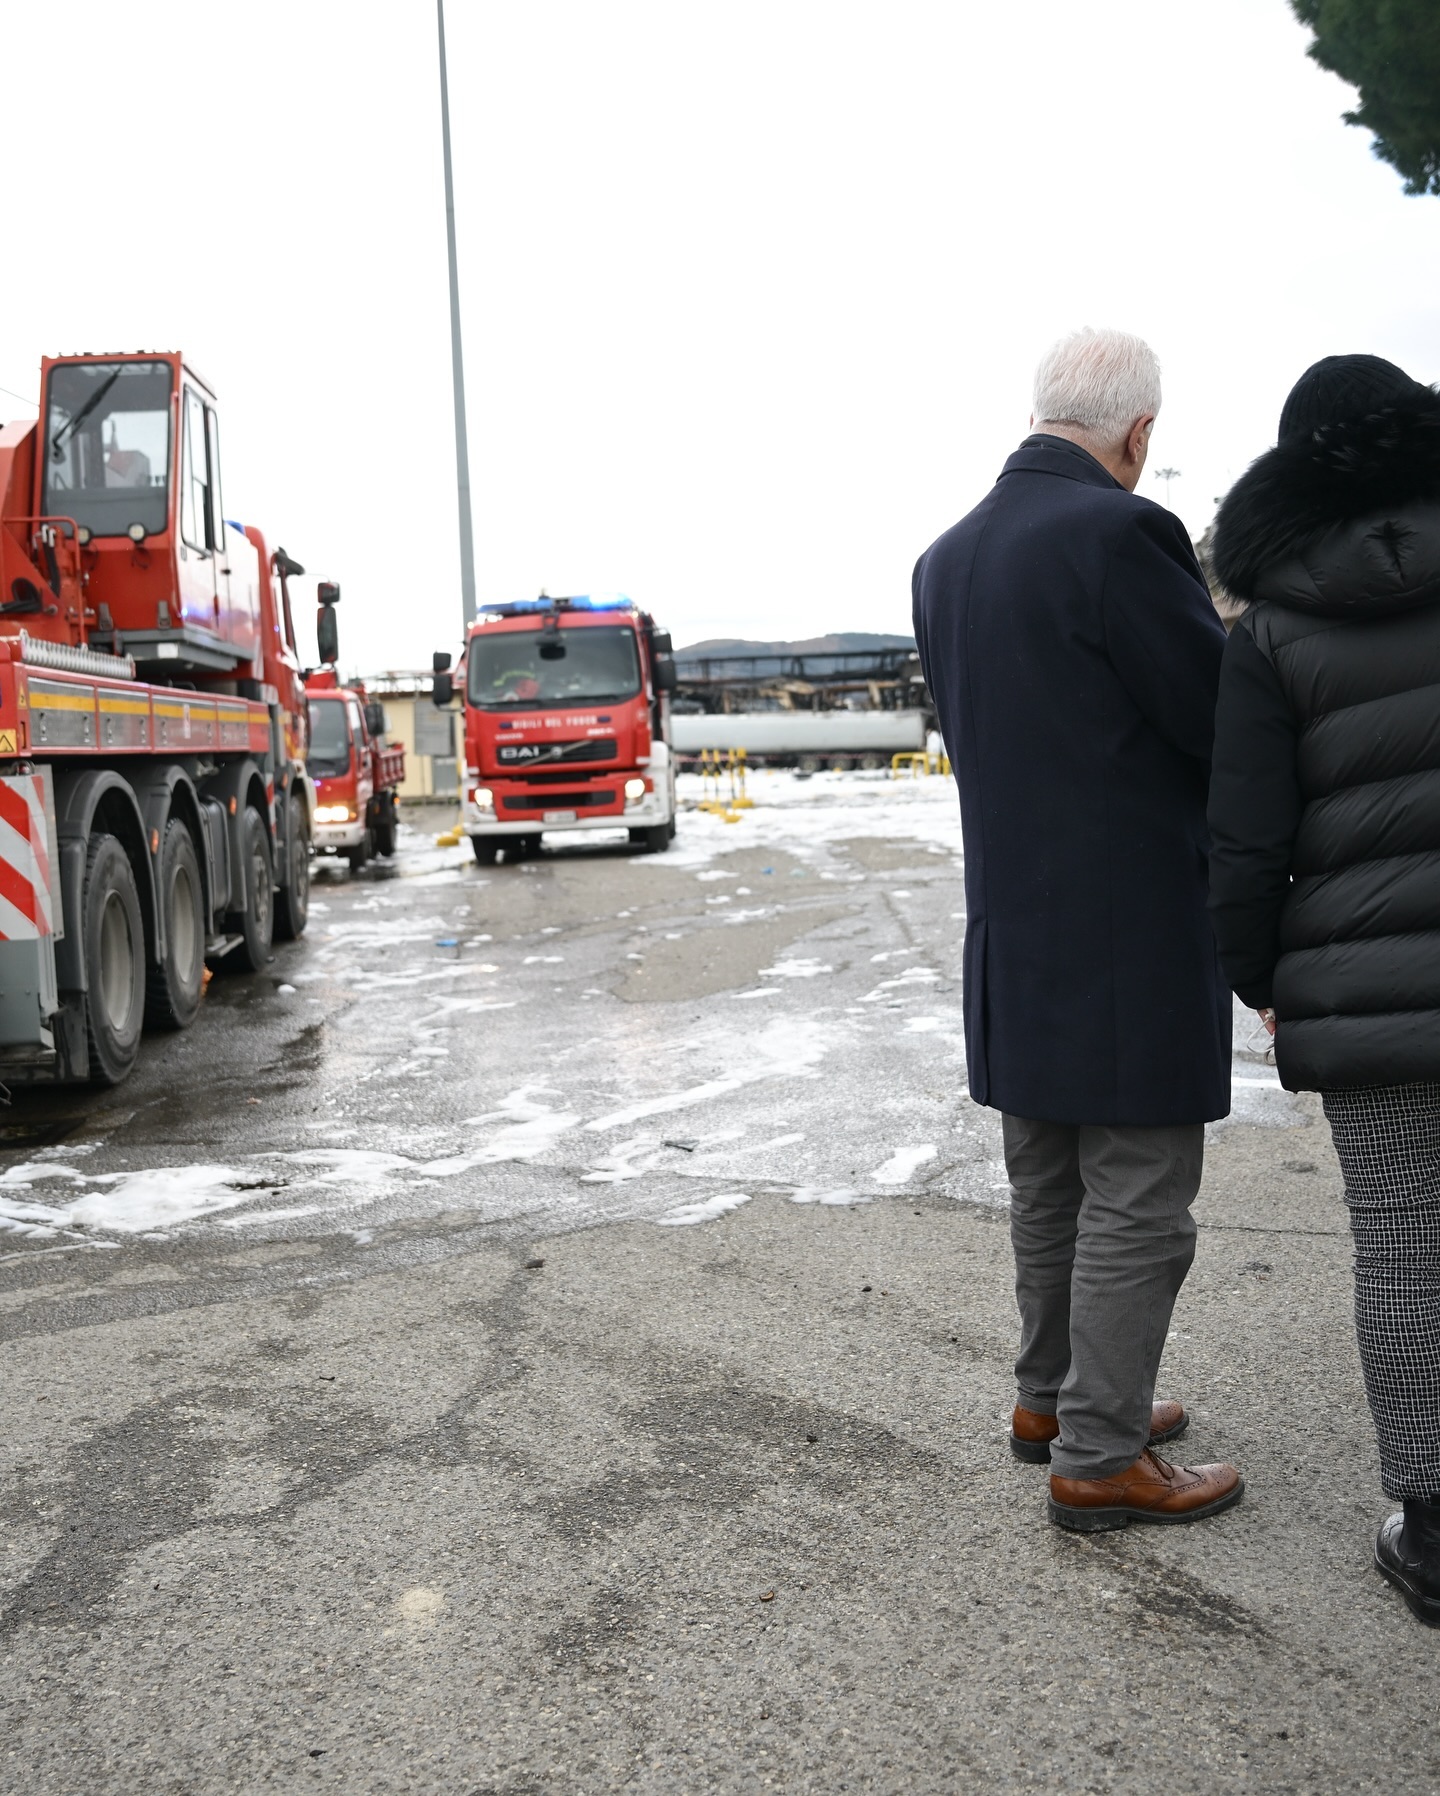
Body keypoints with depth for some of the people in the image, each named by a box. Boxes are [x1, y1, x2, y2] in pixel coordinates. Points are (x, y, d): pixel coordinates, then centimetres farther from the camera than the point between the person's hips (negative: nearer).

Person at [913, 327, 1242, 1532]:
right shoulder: (1119, 535, -19)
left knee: (1050, 1191, 20)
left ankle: (1052, 1399, 34)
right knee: (1137, 1205, 3)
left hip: (1013, 929, 8)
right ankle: (1099, 1458, 13)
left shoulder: (947, 561, 7)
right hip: (1133, 934, -8)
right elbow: (1228, 724, -14)